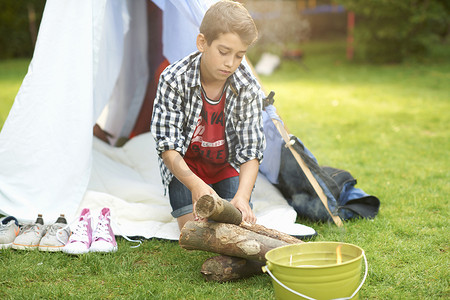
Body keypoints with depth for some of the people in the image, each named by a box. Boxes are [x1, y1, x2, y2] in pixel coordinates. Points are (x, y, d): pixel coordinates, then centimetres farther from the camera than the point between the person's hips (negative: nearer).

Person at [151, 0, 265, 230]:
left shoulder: (249, 88, -20)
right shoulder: (174, 80, -25)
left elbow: (251, 151, -21)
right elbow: (168, 147, -25)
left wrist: (242, 196, -39)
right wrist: (195, 184, -43)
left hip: (226, 168, 2)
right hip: (185, 167, -2)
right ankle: (181, 200, 16)